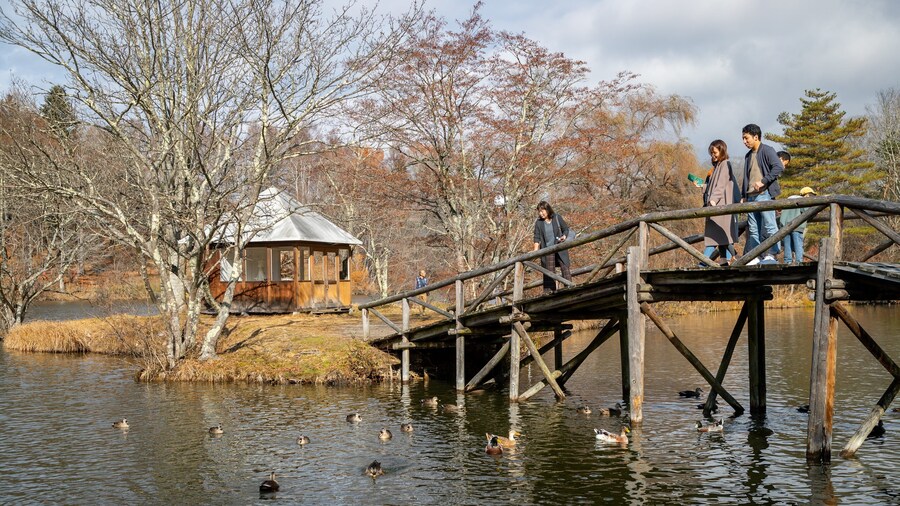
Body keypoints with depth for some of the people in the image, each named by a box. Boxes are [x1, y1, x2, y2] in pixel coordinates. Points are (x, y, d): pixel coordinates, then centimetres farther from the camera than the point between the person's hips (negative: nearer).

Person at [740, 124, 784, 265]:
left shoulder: (767, 150, -3)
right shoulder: (748, 156, 21)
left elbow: (779, 167, -15)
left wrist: (763, 181, -19)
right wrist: (743, 196, 18)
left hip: (764, 194, -8)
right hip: (751, 196, 8)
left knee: (769, 225, -7)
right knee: (753, 228, 6)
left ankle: (771, 255, -6)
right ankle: (753, 257, 7)